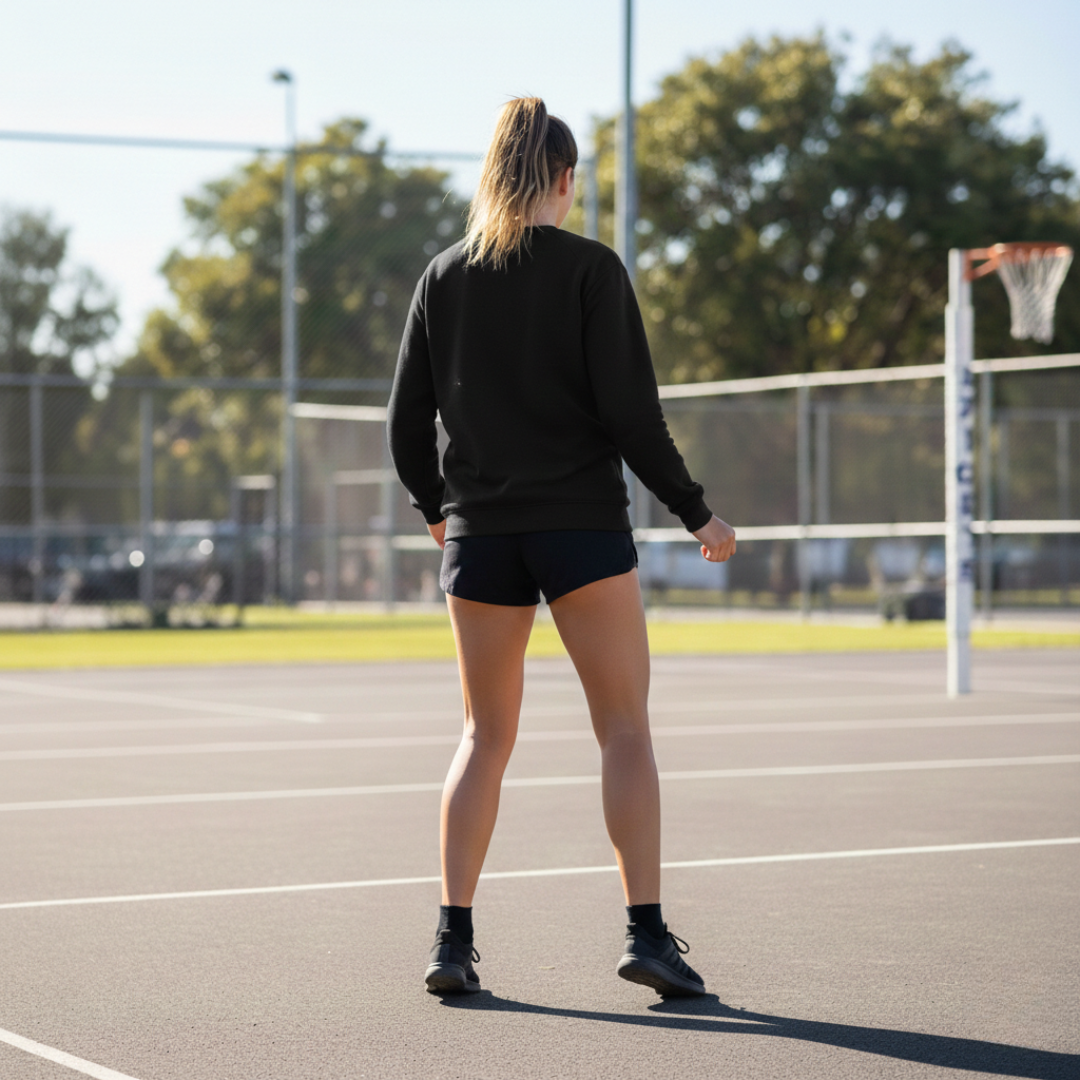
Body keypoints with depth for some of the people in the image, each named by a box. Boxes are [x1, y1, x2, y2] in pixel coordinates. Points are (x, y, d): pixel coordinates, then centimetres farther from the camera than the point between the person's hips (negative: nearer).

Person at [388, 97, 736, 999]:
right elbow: (631, 413, -10)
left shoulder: (445, 276, 6)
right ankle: (647, 932, -3)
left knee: (487, 734, 12)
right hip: (582, 520, -4)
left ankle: (454, 938, 7)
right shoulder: (591, 268, -5)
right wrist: (695, 512, 0)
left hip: (479, 529, 4)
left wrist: (436, 507, 26)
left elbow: (408, 424, 8)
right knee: (625, 729, 3)